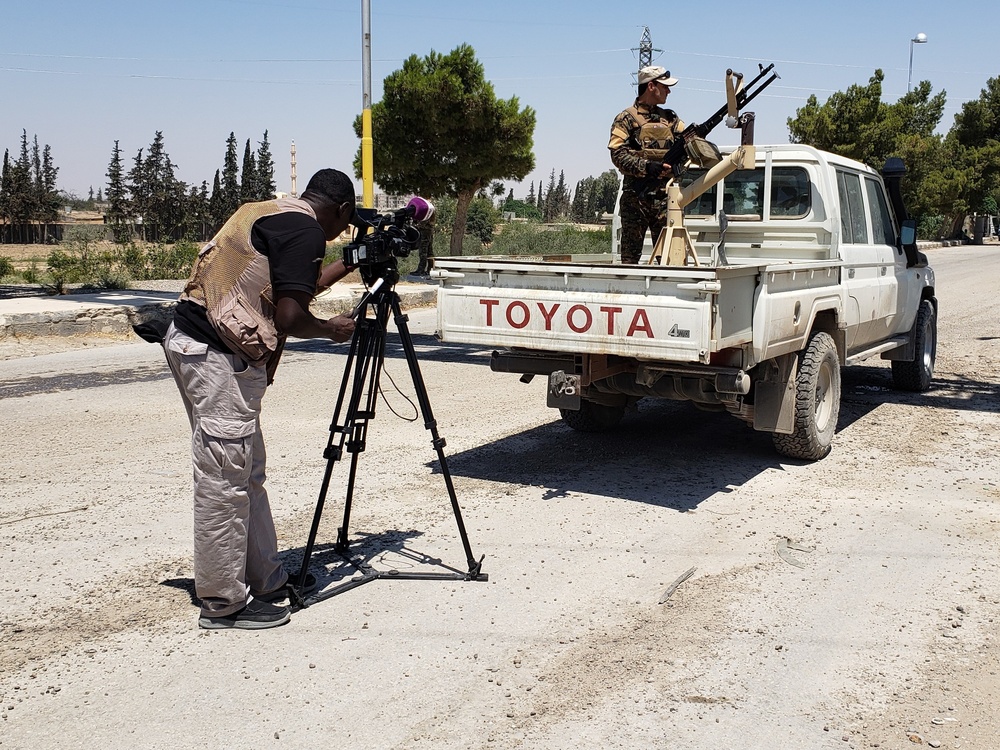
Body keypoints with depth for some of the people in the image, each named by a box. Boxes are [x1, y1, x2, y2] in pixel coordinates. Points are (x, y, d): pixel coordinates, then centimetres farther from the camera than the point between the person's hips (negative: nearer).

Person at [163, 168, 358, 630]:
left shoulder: (267, 212, 19)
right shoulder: (304, 228, -11)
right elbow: (289, 318, -19)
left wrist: (351, 264, 40)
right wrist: (332, 329, 0)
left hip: (191, 340, 10)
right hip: (218, 355, -10)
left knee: (247, 472, 16)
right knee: (224, 480, -3)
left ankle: (265, 579, 26)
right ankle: (223, 604, 7)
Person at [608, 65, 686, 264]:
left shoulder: (670, 119, 18)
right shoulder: (626, 119, 2)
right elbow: (618, 155, -8)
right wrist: (647, 167, -21)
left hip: (665, 197, 4)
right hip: (635, 197, -4)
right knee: (631, 253, 1)